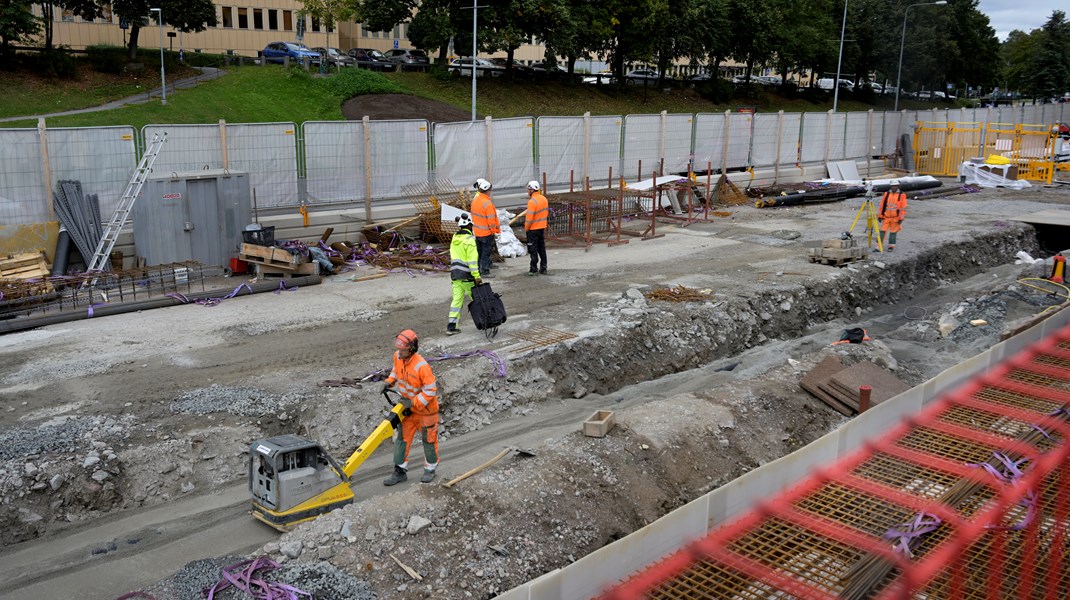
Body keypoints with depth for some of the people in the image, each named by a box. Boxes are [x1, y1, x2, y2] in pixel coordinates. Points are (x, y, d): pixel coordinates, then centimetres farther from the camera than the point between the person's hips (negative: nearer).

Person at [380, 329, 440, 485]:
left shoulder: (421, 366, -33)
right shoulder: (397, 357, -11)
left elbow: (430, 390, -28)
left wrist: (413, 403, -27)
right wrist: (389, 381, -3)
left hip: (425, 408, -7)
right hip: (408, 407, 7)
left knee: (428, 439, 11)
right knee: (402, 438, 9)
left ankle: (430, 469, 30)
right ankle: (400, 471, 18)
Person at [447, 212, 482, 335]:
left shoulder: (454, 238, 11)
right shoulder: (469, 240, -12)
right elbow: (472, 260, -18)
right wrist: (477, 276, -18)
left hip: (455, 274, 7)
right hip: (467, 275, -7)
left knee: (457, 299, 5)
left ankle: (451, 326, 0)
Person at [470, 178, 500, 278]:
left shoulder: (475, 200, 2)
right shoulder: (487, 203, -23)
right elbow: (491, 220, -21)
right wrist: (494, 231, -10)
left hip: (477, 231, 8)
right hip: (487, 233, -8)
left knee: (479, 252, 18)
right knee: (486, 253, 1)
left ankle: (478, 269, 26)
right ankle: (485, 272, 6)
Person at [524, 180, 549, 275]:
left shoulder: (532, 201, -21)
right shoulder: (544, 199, 5)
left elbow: (529, 217, -21)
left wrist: (526, 228, -9)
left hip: (533, 229, -8)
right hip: (542, 228, 8)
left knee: (533, 249, 1)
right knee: (542, 248, 14)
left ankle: (534, 269, 5)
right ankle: (543, 268, 19)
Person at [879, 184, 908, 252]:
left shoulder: (902, 195, -3)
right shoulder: (886, 194, 6)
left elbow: (903, 208, -4)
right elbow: (882, 205, 10)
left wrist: (901, 218, -8)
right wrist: (880, 216, 7)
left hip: (895, 218, -2)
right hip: (886, 217, 2)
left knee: (893, 232, 5)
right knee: (882, 231, -4)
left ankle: (891, 246, 15)